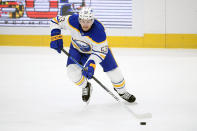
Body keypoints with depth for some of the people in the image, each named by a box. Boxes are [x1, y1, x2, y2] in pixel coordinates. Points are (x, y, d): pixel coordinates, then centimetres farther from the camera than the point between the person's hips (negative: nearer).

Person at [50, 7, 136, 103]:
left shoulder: (99, 30, -40)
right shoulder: (73, 20, -34)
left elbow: (100, 51, -31)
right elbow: (55, 21, -17)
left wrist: (91, 64, -43)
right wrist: (55, 36, -29)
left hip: (98, 47, -2)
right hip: (77, 48, 2)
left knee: (113, 71, -2)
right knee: (72, 71, -18)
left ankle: (121, 91, 29)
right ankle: (85, 87, 15)